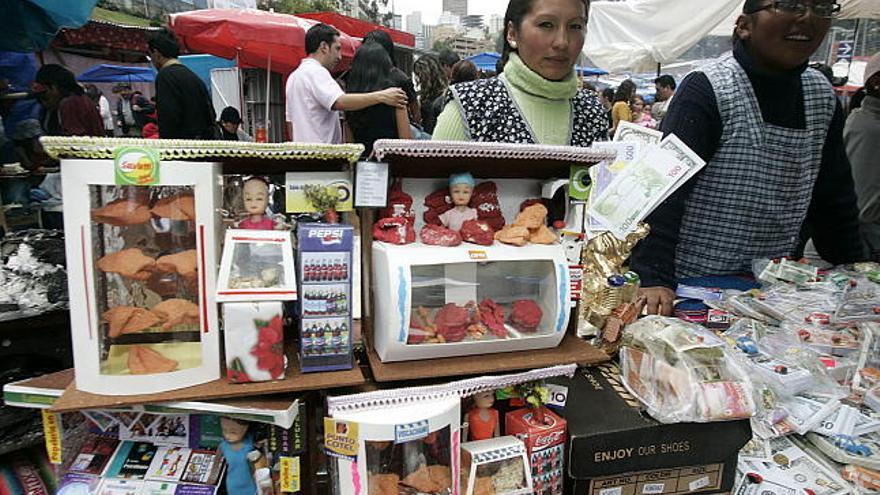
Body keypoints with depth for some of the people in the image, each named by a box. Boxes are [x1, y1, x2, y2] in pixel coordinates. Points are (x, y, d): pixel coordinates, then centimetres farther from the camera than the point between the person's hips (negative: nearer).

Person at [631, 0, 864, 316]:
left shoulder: (823, 97, 5)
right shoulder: (707, 90, -15)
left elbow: (834, 197, 13)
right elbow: (665, 191, -24)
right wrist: (653, 278, -32)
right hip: (693, 283, -6)